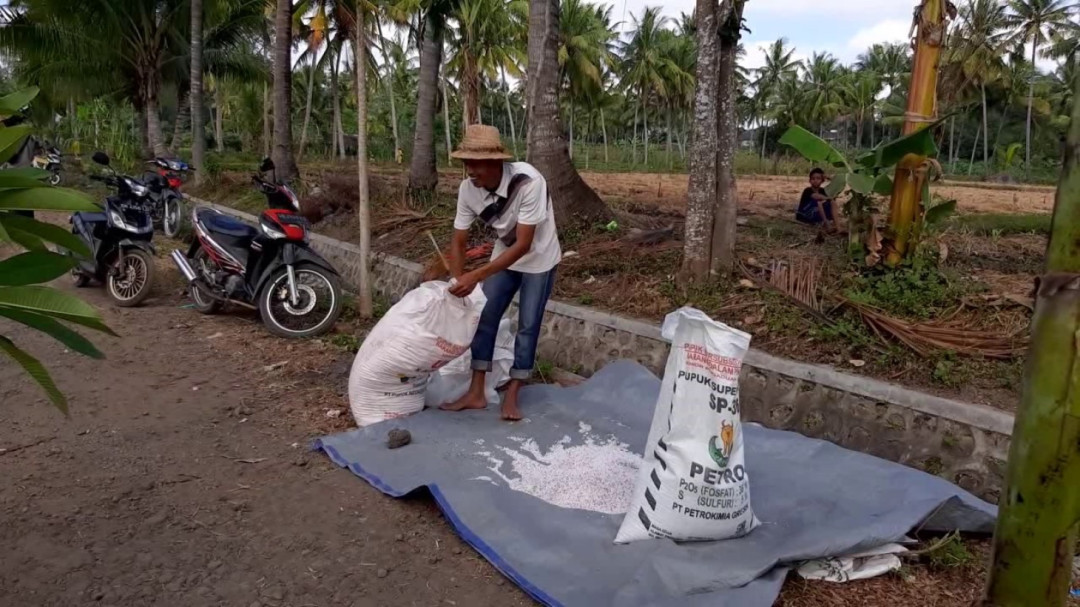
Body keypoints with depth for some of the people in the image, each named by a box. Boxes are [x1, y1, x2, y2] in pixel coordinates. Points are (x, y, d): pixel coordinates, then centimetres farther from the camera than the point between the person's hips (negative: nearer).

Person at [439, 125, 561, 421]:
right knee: (484, 318, 1)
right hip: (504, 256, 5)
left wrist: (476, 276, -40)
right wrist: (458, 284, -25)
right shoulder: (467, 189, -20)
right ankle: (476, 393, 10)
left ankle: (511, 397, 11)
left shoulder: (528, 182, -36)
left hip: (538, 259, -5)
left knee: (527, 326, -2)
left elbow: (523, 245, -35)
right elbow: (458, 242, -11)